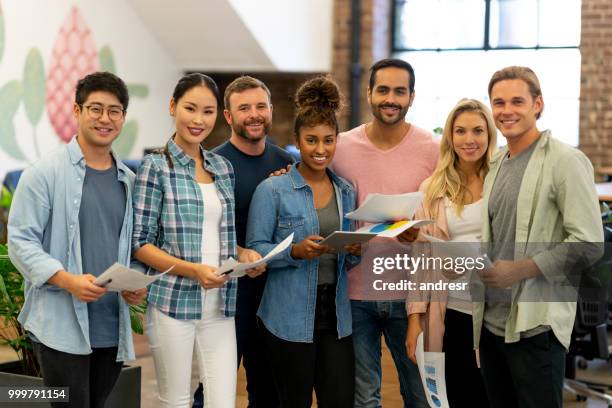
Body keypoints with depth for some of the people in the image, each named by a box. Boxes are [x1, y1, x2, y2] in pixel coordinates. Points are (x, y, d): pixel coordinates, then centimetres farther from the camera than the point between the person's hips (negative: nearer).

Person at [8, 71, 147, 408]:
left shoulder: (129, 181, 13)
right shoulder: (45, 173, -3)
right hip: (61, 326, -5)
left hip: (113, 328, 5)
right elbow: (20, 241, -7)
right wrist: (67, 280, -21)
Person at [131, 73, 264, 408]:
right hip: (173, 303, -4)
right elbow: (139, 243, -8)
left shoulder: (223, 167, 12)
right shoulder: (156, 166, -5)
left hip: (220, 305, 5)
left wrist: (243, 253, -1)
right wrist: (193, 270, -20)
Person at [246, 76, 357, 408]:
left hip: (336, 315, 4)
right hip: (289, 318, -4)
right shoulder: (272, 190, -5)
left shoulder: (346, 192, 10)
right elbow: (255, 249, -8)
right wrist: (296, 252, -23)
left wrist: (355, 250, -6)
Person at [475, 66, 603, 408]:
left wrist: (520, 270, -19)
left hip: (536, 325, -7)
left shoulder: (566, 161, -9)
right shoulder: (496, 165, 14)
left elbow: (588, 243, -15)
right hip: (490, 321, 7)